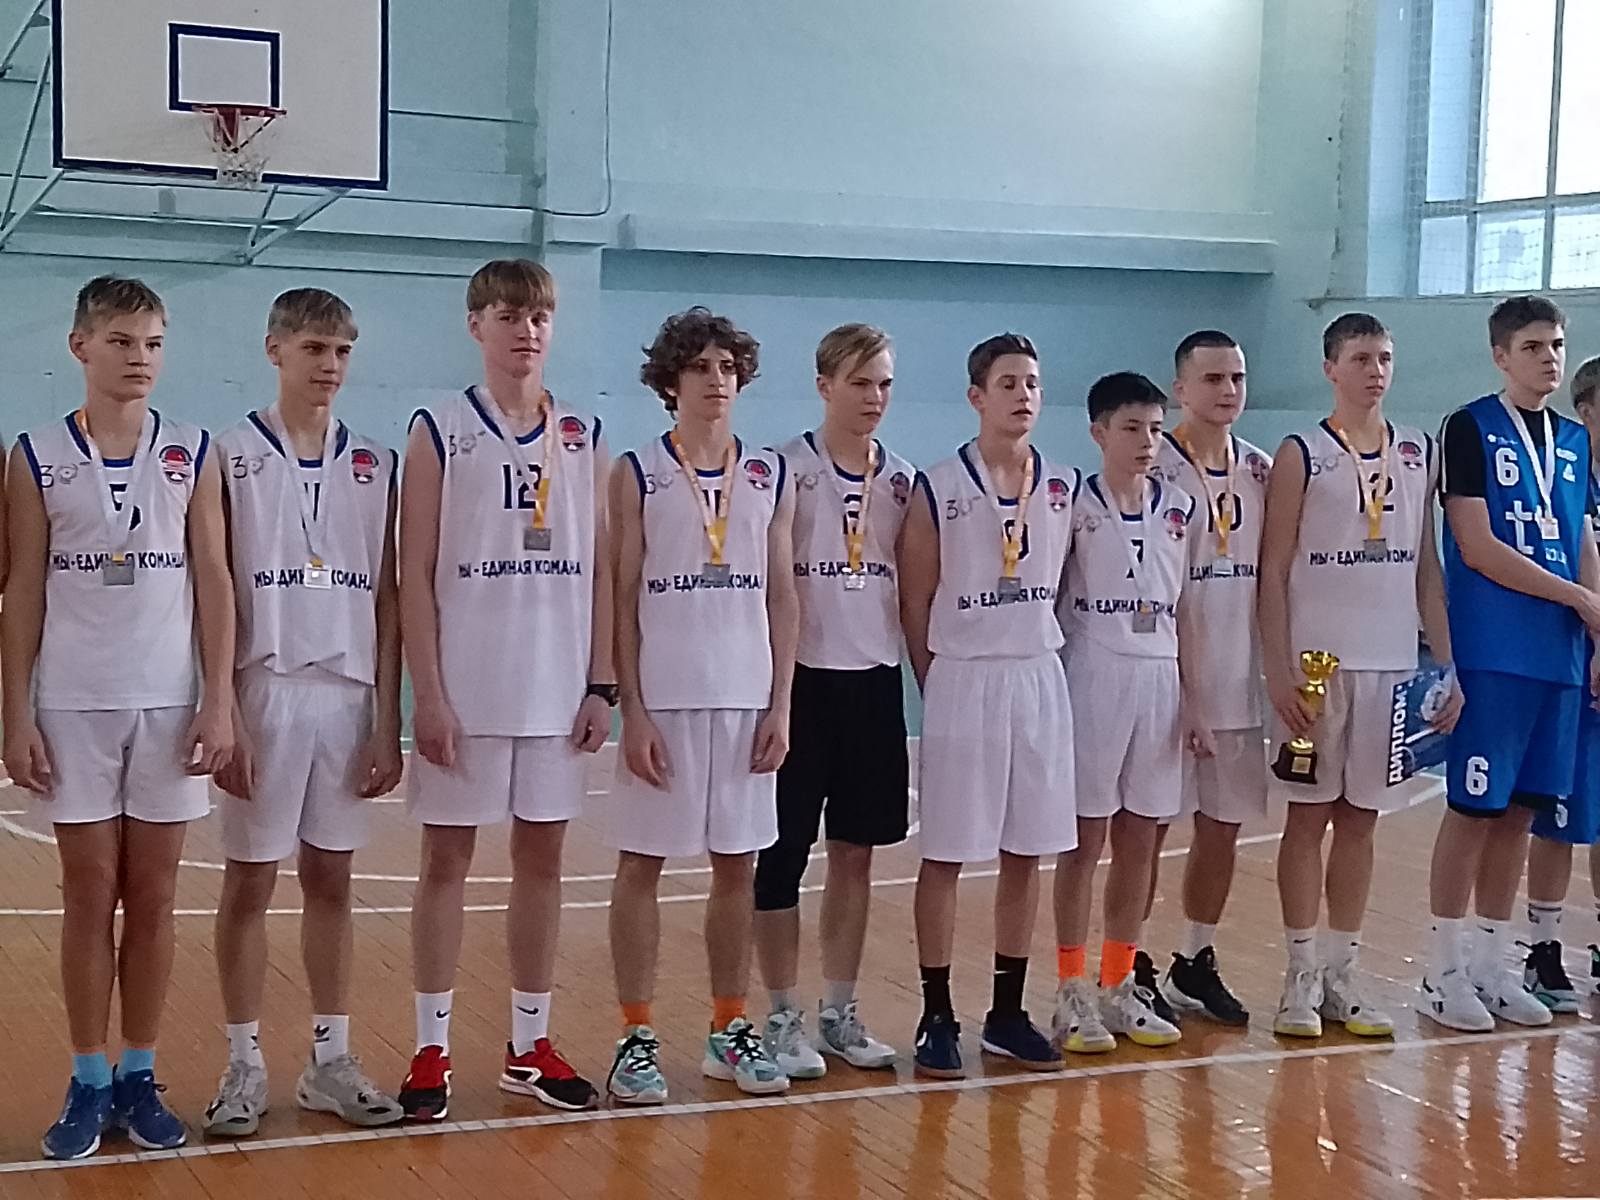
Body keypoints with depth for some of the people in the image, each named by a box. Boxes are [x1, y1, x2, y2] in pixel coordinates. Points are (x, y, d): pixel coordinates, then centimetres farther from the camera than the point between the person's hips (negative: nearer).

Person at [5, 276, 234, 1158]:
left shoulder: (192, 455, 3)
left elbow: (213, 582, 2)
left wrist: (220, 701, -4)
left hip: (168, 703, 1)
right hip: (73, 705, -1)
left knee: (152, 899, 7)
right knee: (90, 897, 5)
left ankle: (139, 1077, 17)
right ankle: (89, 1082, 15)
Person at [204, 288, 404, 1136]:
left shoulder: (374, 465, 8)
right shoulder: (231, 458, -2)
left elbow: (386, 601, 8)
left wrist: (387, 720, 3)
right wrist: (225, 717, -11)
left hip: (350, 695, 3)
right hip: (264, 692, -3)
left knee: (331, 880, 9)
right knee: (249, 881, 4)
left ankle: (330, 1060, 18)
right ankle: (244, 1064, 14)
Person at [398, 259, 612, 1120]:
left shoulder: (583, 438, 8)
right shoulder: (440, 432, -2)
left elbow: (598, 568, 9)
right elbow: (415, 575, -5)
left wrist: (601, 684, 3)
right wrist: (428, 694, -11)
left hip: (557, 689, 3)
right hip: (466, 689, -3)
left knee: (542, 860, 9)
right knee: (446, 861, 4)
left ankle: (530, 1047, 20)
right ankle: (430, 1051, 13)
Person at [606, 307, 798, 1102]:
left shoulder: (771, 476, 8)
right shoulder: (637, 474, 0)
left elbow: (781, 596, 8)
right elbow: (622, 599, -3)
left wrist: (780, 704, 1)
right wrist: (632, 709, -9)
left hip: (748, 699, 3)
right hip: (663, 699, -3)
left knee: (738, 863, 8)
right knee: (641, 863, 2)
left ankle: (730, 1029, 20)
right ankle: (636, 1036, 10)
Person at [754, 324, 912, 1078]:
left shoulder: (903, 479, 9)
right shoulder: (784, 469, -5)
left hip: (875, 678, 4)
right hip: (803, 676, -4)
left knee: (856, 850, 9)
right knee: (783, 850, 2)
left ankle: (839, 1010, 20)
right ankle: (783, 1016, 12)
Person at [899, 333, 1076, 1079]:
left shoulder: (1063, 488, 4)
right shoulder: (938, 491, -7)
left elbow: (1060, 586, 13)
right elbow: (916, 606, -3)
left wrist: (1035, 651, 8)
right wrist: (937, 689, 0)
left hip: (1039, 680, 4)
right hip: (962, 682, -4)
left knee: (1026, 854, 10)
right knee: (945, 856, 2)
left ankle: (1007, 1013, 21)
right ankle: (937, 1017, 11)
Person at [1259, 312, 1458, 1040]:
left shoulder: (1419, 455, 9)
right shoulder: (1301, 456, -3)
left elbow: (1426, 565, 12)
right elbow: (1274, 570, -5)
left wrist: (1448, 665, 7)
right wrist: (1278, 672, -12)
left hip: (1392, 662, 4)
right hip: (1317, 662, -4)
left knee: (1361, 816, 9)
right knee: (1310, 812, 2)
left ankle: (1343, 970, 16)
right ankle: (1302, 974, 9)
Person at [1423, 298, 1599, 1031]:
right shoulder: (1471, 430, -4)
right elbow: (1478, 549, -12)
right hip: (1492, 656, -6)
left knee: (1521, 812, 9)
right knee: (1473, 810, -3)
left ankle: (1492, 965, 19)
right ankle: (1443, 972, 7)